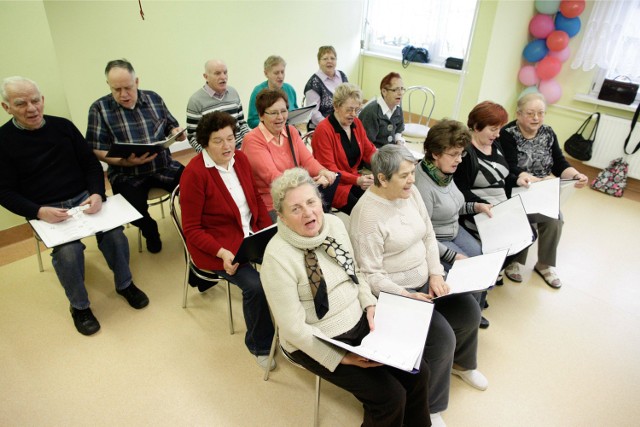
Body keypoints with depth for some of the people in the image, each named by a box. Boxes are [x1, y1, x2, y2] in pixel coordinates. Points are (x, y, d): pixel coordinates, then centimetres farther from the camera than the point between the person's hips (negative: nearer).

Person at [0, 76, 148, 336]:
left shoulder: (63, 126, 5)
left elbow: (91, 164, 8)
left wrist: (97, 193, -12)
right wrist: (39, 212, -20)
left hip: (84, 198, 2)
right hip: (46, 211, -2)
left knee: (114, 233, -24)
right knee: (68, 251, -29)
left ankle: (124, 284, 3)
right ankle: (79, 306, -2)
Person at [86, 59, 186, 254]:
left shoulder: (153, 98, 9)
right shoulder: (99, 108, -1)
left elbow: (172, 128, 15)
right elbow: (98, 150, -4)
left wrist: (177, 133, -10)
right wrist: (125, 161, -21)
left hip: (164, 166, 3)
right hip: (127, 174, -2)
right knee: (135, 208, -29)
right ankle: (150, 231, 9)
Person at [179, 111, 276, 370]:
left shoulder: (240, 159, 2)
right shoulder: (194, 173, -16)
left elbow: (256, 198, 12)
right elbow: (192, 230, -13)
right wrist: (222, 252, -26)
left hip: (250, 233, 6)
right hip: (214, 243, -6)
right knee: (255, 285, -25)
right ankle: (259, 345, 3)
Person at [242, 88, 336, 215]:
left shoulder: (291, 131, 11)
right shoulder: (253, 141, -10)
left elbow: (307, 160, 1)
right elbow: (272, 176, -20)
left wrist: (322, 172, -23)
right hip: (271, 207, -5)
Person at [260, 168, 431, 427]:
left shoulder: (335, 223, -5)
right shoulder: (277, 256, -24)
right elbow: (293, 327, -21)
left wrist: (369, 304, -4)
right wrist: (343, 358, -22)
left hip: (359, 322, 6)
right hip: (317, 343, -6)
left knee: (417, 371, 0)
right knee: (390, 396, -12)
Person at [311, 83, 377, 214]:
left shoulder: (356, 123, 7)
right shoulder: (323, 130, -14)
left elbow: (370, 151, 11)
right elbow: (329, 169, -16)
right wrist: (357, 180, -30)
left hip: (355, 177, 7)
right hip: (334, 184, -6)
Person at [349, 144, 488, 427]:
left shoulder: (411, 192, -1)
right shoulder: (367, 214, -25)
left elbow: (429, 237, 6)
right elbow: (371, 275, -23)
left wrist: (436, 274, -5)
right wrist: (405, 296, -25)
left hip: (425, 279, 8)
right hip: (395, 292, -8)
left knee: (470, 311, 5)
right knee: (442, 339, -15)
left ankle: (460, 362, 38)